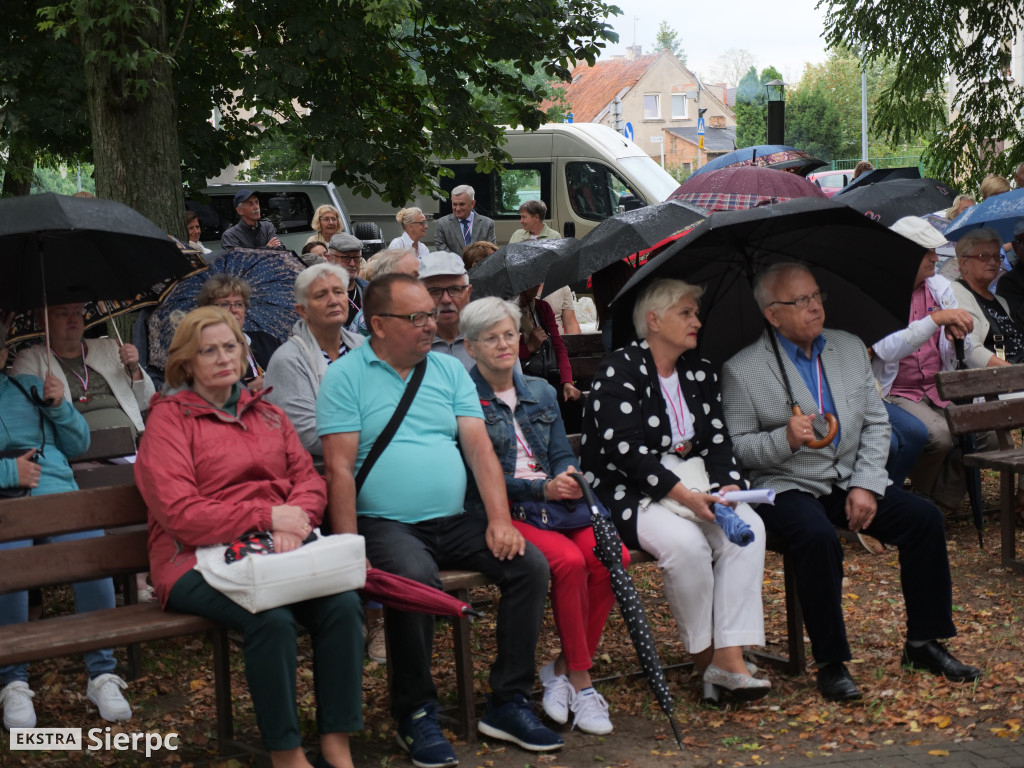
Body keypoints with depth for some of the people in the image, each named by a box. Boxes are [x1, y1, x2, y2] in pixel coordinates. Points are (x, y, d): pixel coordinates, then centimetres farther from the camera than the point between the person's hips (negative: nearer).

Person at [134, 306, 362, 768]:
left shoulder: (267, 415, 21)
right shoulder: (168, 419, 2)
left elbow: (309, 479, 12)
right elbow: (180, 513, -9)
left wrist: (295, 522, -11)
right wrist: (268, 516, -12)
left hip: (277, 554, 5)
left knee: (343, 603, -24)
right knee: (271, 618, -33)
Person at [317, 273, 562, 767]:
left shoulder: (450, 370, 14)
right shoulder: (346, 376, -1)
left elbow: (480, 448, 6)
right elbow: (340, 467, -8)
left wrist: (499, 520, -8)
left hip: (454, 522, 5)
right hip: (385, 523, -5)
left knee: (530, 564, -14)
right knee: (416, 576, -34)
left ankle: (508, 702, -3)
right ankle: (415, 713, -13)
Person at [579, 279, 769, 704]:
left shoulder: (700, 374, 16)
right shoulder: (620, 369, -6)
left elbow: (717, 441, 11)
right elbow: (625, 449, -16)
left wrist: (728, 486, -11)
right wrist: (683, 494, -23)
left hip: (693, 486, 6)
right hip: (628, 494, -6)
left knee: (748, 527, -23)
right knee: (685, 541, -34)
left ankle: (729, 658, -26)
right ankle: (703, 655, -14)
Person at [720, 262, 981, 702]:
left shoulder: (851, 348, 11)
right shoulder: (741, 370, -4)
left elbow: (876, 424, 9)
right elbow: (734, 448, -6)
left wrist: (866, 486, -5)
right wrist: (784, 440, -24)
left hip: (852, 480, 5)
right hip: (785, 486, -5)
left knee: (924, 517, -16)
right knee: (818, 537, -35)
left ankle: (923, 643, -1)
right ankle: (831, 663, -20)